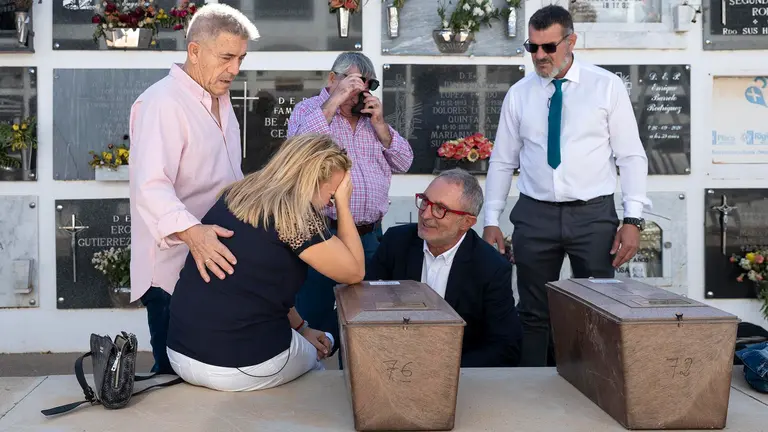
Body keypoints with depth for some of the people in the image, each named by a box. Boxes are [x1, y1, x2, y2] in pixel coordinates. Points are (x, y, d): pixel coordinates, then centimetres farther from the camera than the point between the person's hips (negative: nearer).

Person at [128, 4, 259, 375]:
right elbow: (150, 186, -29)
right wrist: (191, 232, -43)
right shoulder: (163, 103, -16)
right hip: (174, 270, -9)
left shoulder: (220, 101, 15)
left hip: (215, 262, 9)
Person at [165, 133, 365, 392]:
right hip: (243, 367, -7)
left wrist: (301, 328, 19)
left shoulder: (235, 196, 8)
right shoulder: (294, 213, -15)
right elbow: (355, 271, -7)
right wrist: (343, 203, 0)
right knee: (313, 357, 26)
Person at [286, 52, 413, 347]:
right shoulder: (308, 109, 2)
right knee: (314, 317, 0)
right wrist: (335, 100, -17)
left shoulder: (371, 118, 15)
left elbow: (403, 163, 10)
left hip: (370, 235, 5)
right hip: (323, 233, -5)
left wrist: (379, 124, -3)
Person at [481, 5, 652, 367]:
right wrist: (491, 220, 3)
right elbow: (502, 161, 9)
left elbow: (630, 156, -2)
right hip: (534, 215, 2)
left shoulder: (607, 86, 0)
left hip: (593, 215, -1)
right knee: (533, 314, 8)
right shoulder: (518, 94, 6)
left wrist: (633, 218, -10)